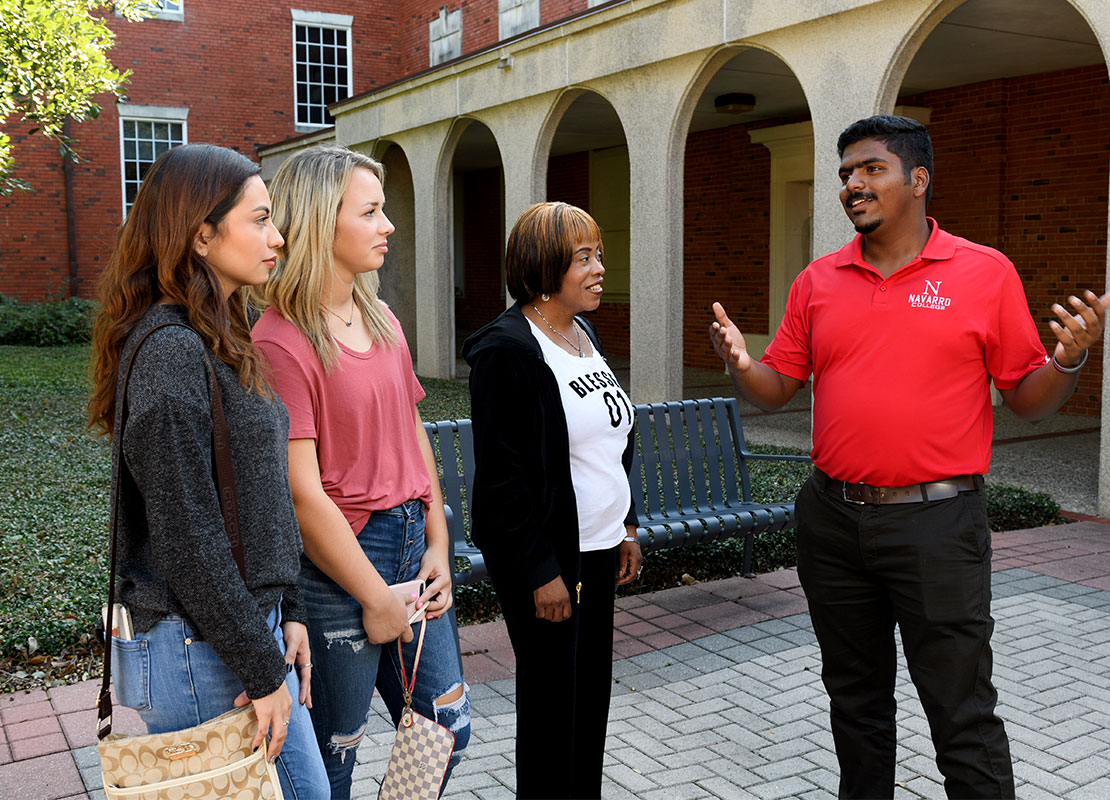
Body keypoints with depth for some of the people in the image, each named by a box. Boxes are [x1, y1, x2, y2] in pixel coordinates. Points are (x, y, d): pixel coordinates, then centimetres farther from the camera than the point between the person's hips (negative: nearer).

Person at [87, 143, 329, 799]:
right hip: (198, 648, -9)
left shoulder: (219, 341, 11)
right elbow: (187, 536, -22)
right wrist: (262, 670, -16)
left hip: (249, 624, 9)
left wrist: (286, 612, 10)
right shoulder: (171, 351, -19)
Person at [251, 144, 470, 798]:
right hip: (334, 564, -8)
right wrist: (375, 598, -12)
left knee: (449, 730, 16)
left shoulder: (382, 320, 9)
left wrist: (437, 545, 6)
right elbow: (301, 491, -18)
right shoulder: (283, 340, -16)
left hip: (410, 543, 8)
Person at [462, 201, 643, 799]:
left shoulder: (583, 334, 11)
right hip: (546, 556, -8)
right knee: (552, 699, 5)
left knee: (592, 689, 16)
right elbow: (502, 474, -18)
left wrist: (626, 527, 17)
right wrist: (540, 571, -19)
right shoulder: (506, 347, -16)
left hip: (596, 548, 8)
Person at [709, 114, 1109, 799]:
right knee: (855, 700, 19)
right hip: (833, 518, 4)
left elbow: (1030, 401, 0)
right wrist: (741, 365, -12)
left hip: (935, 521, -4)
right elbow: (777, 389, 8)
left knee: (962, 714, 4)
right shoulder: (817, 281, 7)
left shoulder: (986, 273, -2)